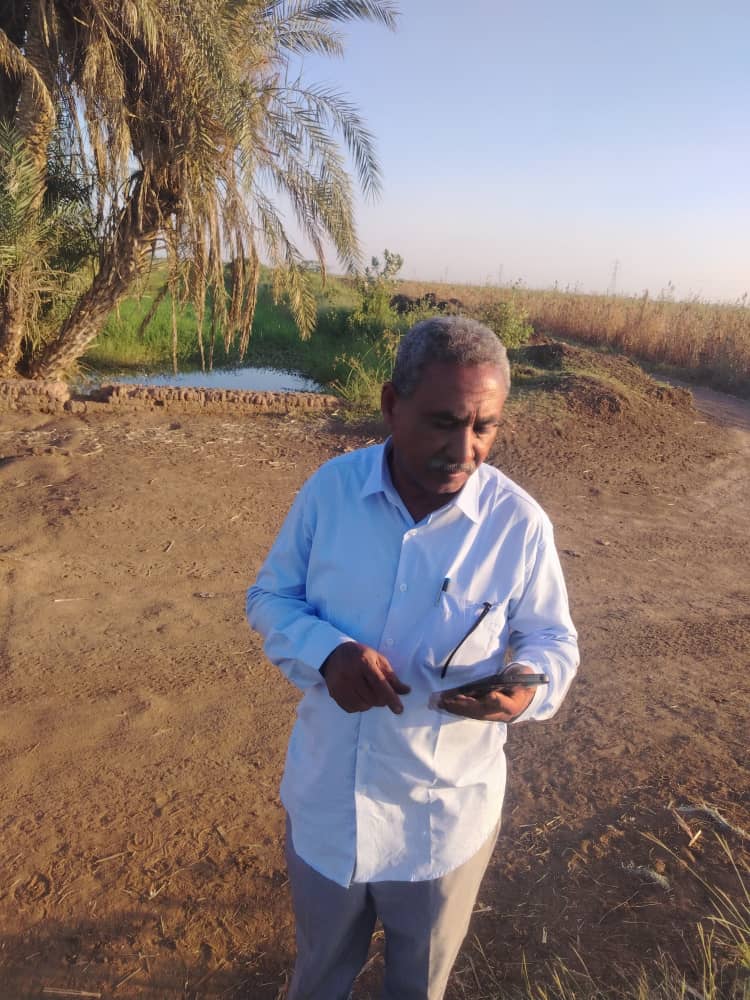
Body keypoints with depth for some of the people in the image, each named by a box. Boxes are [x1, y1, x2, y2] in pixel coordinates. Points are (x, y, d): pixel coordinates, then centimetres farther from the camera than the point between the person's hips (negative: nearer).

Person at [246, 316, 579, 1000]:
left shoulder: (520, 522, -18)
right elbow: (270, 596, -4)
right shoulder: (331, 488, -14)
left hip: (446, 814, -1)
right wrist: (328, 652, -24)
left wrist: (531, 685, -29)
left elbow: (553, 638, -5)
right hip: (325, 796, 2)